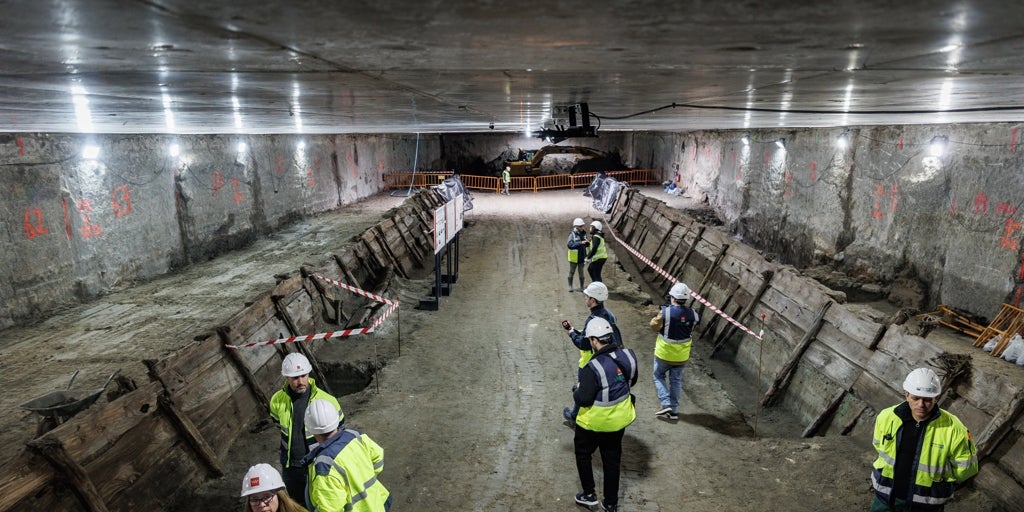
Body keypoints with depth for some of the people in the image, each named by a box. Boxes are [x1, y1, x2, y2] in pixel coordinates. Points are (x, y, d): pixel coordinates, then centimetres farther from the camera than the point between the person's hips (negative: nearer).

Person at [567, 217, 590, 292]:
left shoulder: (583, 233, 1)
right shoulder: (572, 234, -15)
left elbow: (585, 245, 12)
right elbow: (569, 244, -26)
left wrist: (588, 242, -12)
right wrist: (581, 243, -32)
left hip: (582, 257, 4)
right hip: (574, 257, -4)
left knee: (581, 272, 9)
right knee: (571, 272, 10)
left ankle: (582, 287, 18)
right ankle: (570, 286, 24)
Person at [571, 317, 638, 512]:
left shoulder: (593, 368, -32)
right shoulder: (628, 356, -13)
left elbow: (583, 399, -25)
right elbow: (632, 382, 5)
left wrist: (576, 392, -4)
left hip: (594, 422, -5)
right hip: (620, 419, 6)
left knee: (583, 453, 23)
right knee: (612, 460, 22)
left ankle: (589, 494, 32)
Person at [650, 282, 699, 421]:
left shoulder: (666, 312, -24)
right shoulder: (692, 314, -11)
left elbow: (654, 326, -10)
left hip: (664, 353, -4)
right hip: (682, 355, 4)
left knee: (658, 376, 18)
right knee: (676, 380, 19)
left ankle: (666, 404, 6)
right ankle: (674, 410, 23)